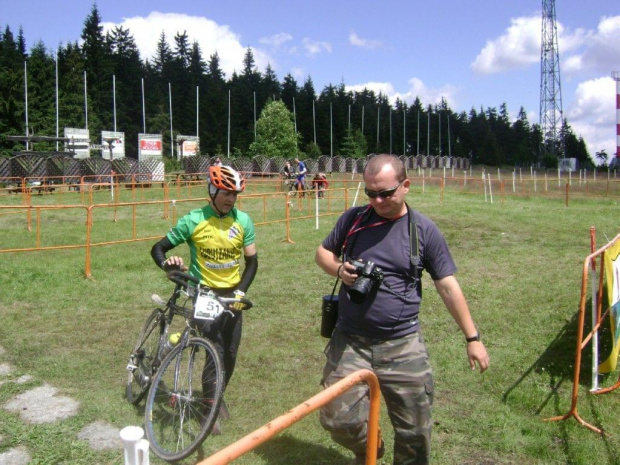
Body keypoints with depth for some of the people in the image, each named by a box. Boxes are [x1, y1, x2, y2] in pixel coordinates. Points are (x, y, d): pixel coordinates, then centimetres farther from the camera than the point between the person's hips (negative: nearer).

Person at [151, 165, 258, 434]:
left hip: (231, 295, 4)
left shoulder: (243, 221, -5)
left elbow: (251, 261, 2)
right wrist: (167, 264, -27)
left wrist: (241, 291, -11)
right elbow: (158, 248, -6)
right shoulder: (193, 221, -13)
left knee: (230, 354, 10)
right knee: (216, 352, -13)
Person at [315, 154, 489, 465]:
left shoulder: (424, 230, -3)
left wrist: (472, 337, -1)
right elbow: (323, 252, 13)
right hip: (350, 342, 1)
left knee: (414, 432, 8)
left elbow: (448, 286, 0)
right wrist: (339, 269, -10)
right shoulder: (353, 218, 1)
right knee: (337, 420, 3)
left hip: (403, 347, -1)